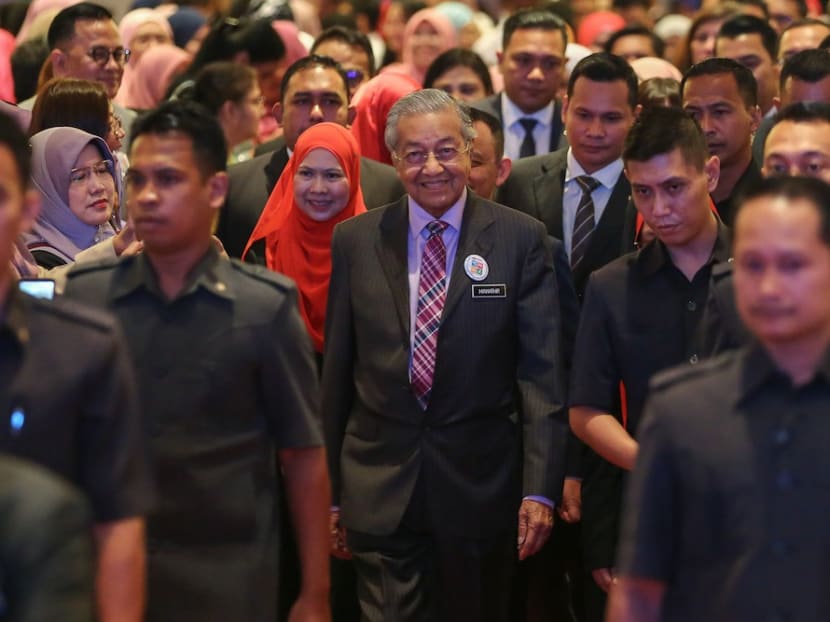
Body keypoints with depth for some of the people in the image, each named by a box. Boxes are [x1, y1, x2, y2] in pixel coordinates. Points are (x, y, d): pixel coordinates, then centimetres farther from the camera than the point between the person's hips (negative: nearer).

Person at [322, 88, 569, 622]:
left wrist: (540, 490, -12)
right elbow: (336, 370, 7)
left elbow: (541, 372, -5)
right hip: (380, 491, 1)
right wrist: (328, 492, 7)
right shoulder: (355, 241, 3)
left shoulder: (520, 239, -2)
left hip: (482, 490, 0)